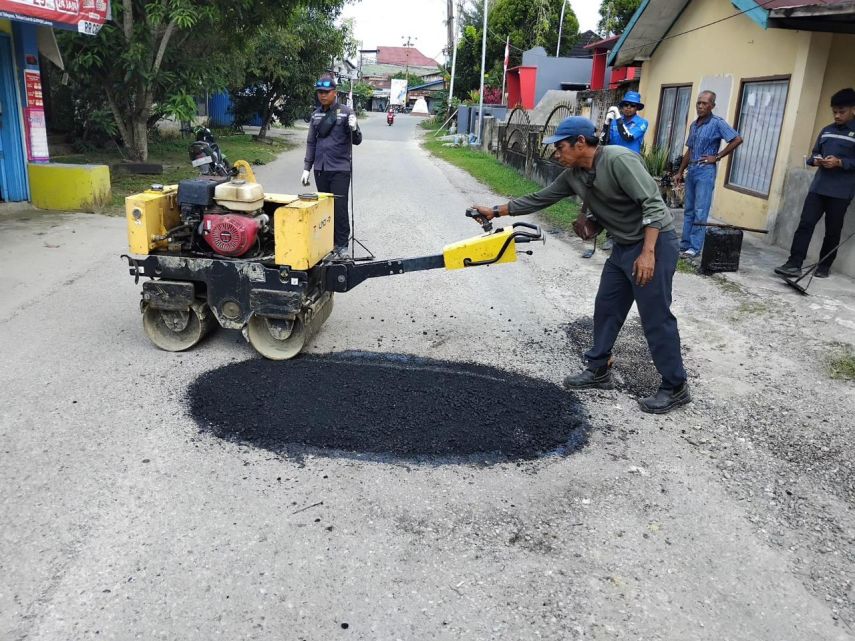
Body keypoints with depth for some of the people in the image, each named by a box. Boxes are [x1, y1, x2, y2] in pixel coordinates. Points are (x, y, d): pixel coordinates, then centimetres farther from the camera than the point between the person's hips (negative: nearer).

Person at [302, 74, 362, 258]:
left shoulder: (346, 112, -3)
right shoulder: (316, 115, 10)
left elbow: (357, 141, -4)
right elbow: (311, 143, 15)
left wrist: (354, 129, -26)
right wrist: (306, 168, 11)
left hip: (340, 169, -4)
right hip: (320, 169, 5)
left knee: (339, 207, -5)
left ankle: (342, 244, 4)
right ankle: (329, 241, 18)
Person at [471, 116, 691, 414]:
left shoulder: (618, 160, -21)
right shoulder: (573, 175, 4)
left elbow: (653, 204, -24)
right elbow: (539, 199, 14)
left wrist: (648, 253, -30)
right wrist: (496, 211, 16)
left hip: (653, 243, -9)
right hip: (623, 246, 9)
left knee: (655, 317, -5)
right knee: (606, 308, 13)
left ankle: (675, 387, 7)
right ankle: (598, 370, 27)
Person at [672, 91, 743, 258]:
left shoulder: (717, 123, -7)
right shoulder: (694, 125, 14)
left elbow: (737, 139, -13)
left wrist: (717, 157, -12)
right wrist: (680, 172, 16)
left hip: (706, 170, -7)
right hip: (691, 170, 7)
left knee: (700, 211, -7)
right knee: (688, 209, 10)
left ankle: (695, 247, -4)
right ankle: (685, 244, 16)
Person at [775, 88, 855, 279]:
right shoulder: (826, 131, 15)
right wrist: (815, 160, -2)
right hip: (818, 187, 4)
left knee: (832, 231, 5)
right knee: (805, 224, -6)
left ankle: (824, 266, 17)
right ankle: (794, 264, -8)